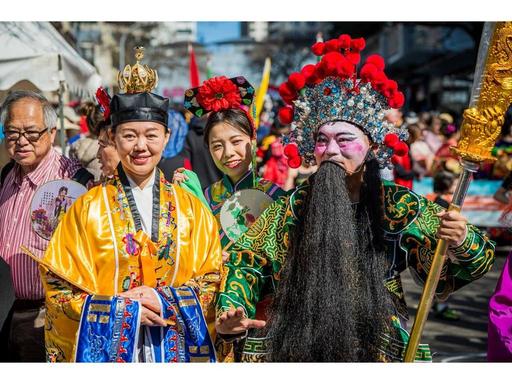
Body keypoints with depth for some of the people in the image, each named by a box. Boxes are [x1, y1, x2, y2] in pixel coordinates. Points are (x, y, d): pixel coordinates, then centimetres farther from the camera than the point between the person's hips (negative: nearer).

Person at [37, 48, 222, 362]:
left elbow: (214, 277, 1)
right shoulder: (88, 207, -4)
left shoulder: (191, 208, 1)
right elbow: (59, 288, -5)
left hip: (177, 347, 2)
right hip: (106, 347, -1)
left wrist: (167, 301, -15)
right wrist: (122, 310, -16)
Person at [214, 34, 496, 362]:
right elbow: (247, 260, 11)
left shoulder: (399, 206, 1)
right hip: (296, 344, 0)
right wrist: (232, 310, -5)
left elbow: (470, 267, -1)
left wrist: (462, 242, -23)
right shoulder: (293, 207, 6)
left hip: (377, 346, 0)